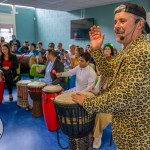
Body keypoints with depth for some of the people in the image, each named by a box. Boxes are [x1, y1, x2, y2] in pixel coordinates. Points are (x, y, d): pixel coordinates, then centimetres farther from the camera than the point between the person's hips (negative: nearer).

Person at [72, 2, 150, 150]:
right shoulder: (127, 49, 5)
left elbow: (123, 97, -31)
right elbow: (109, 71, 12)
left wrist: (88, 102, -18)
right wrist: (96, 49, -1)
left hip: (136, 133, -9)